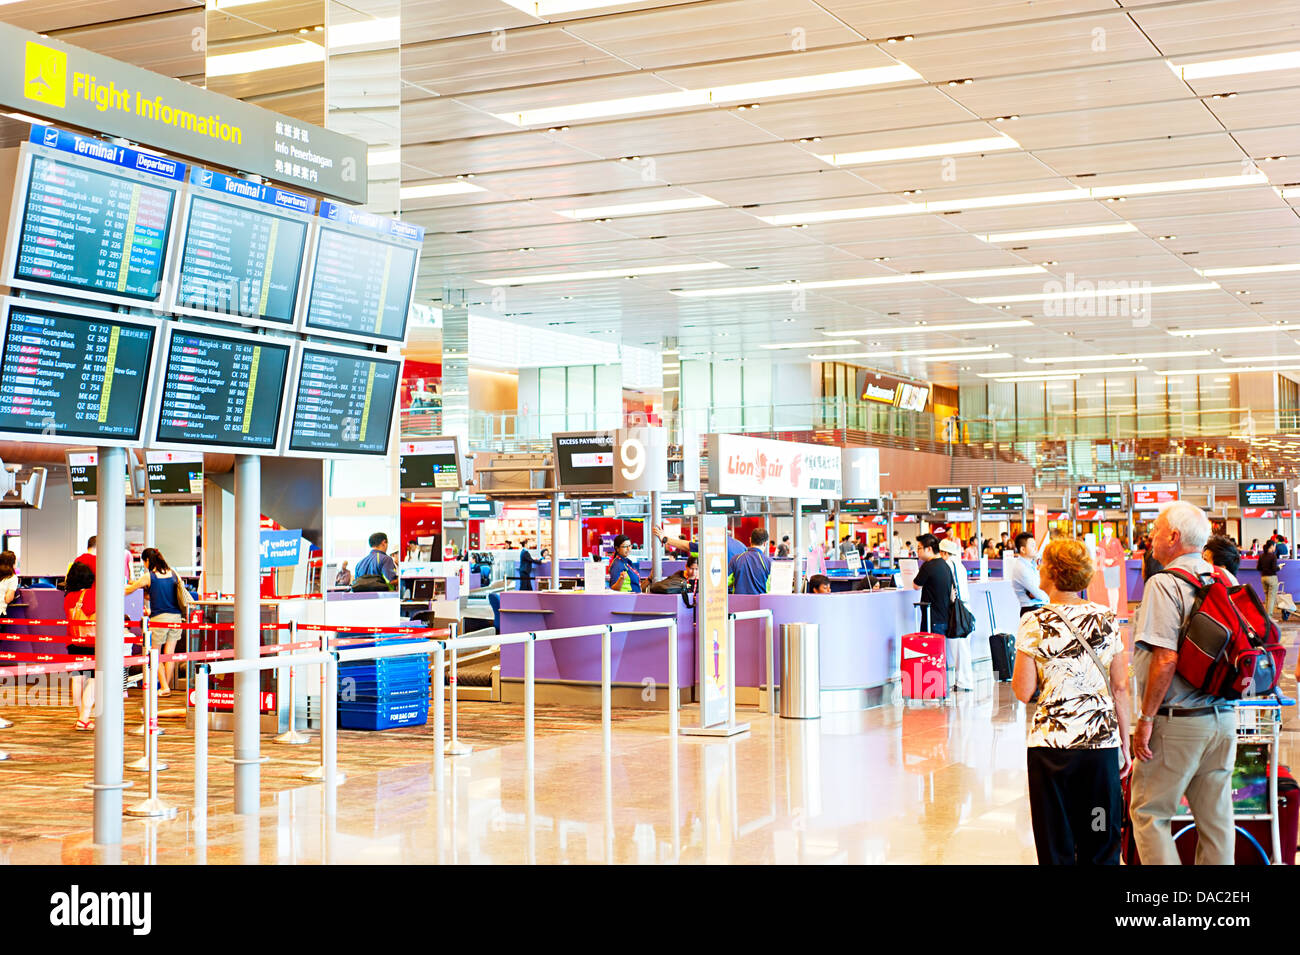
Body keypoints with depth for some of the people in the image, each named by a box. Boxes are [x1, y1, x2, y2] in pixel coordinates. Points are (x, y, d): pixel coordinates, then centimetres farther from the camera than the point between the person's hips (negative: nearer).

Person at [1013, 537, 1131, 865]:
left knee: (1056, 848, 6)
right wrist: (1124, 745, 11)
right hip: (1103, 741, 3)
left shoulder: (1035, 623, -8)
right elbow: (1120, 687, 4)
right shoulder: (1107, 619, 2)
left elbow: (1023, 692, -7)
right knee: (1101, 844, 12)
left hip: (1051, 744, -3)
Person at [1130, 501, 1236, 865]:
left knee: (1148, 813, 3)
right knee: (1215, 818, 12)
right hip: (1223, 718, 7)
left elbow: (1166, 659, -21)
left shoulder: (1165, 584, -14)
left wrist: (1146, 718, -14)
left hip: (1177, 724, -7)